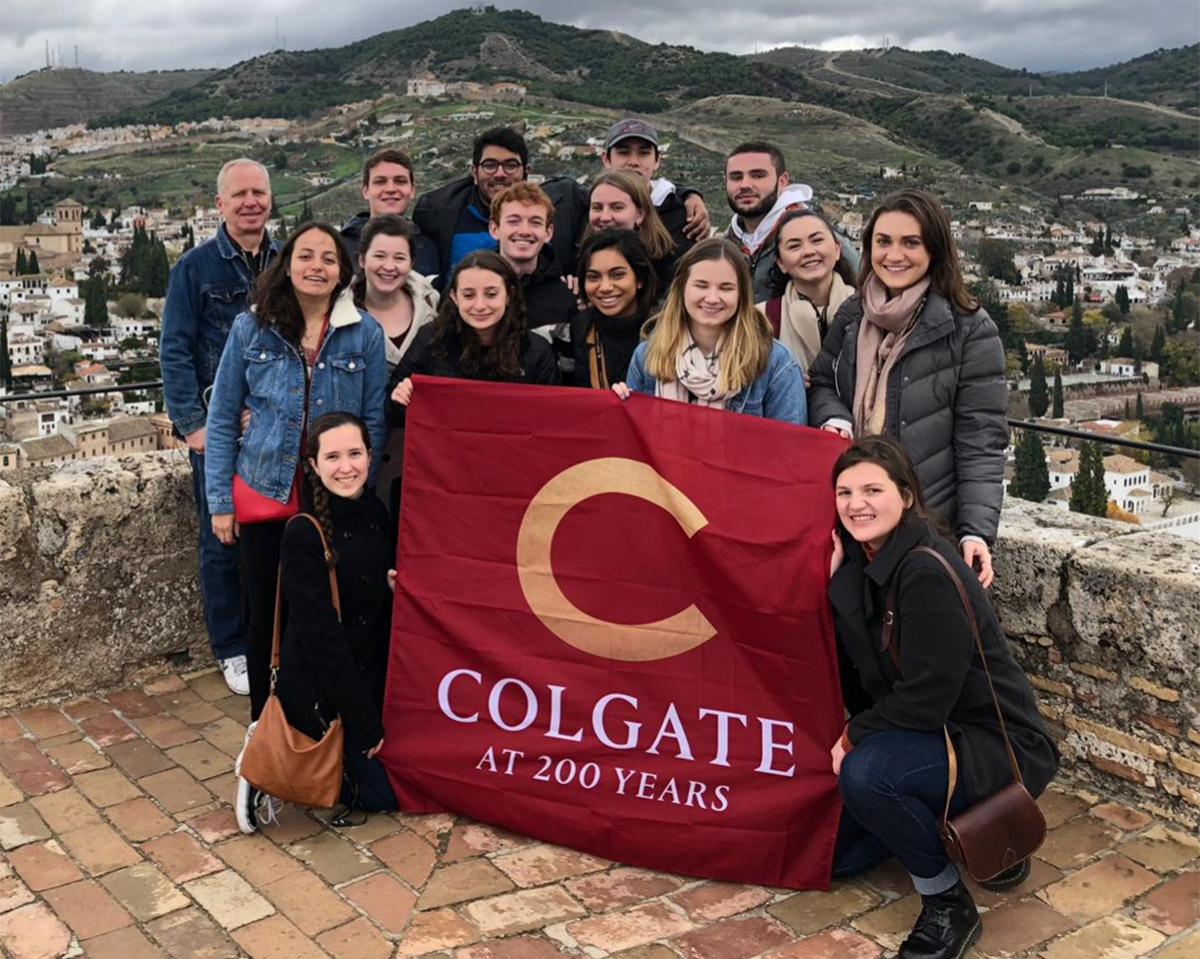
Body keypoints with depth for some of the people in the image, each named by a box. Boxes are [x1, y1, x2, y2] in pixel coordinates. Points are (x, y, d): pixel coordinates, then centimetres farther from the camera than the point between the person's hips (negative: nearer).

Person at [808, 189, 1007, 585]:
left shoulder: (970, 331, -7)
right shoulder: (851, 315, 8)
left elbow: (981, 443, -9)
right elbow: (821, 383, 19)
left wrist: (977, 532, -18)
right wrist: (834, 418, -5)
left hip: (930, 525, -4)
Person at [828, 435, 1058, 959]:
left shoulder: (927, 572, -26)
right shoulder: (861, 561, -1)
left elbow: (926, 698, -26)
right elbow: (853, 669, -3)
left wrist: (854, 734, -12)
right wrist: (832, 582, -14)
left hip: (997, 747, -9)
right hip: (935, 737, 9)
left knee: (866, 773, -33)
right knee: (837, 853, 10)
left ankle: (948, 903, -10)